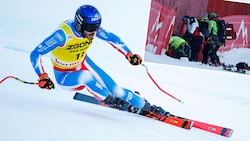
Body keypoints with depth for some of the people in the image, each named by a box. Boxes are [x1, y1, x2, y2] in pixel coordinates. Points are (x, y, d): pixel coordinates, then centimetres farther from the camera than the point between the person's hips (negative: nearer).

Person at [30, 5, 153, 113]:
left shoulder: (92, 28, -19)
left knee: (114, 89, -2)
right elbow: (35, 54, -35)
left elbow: (112, 39, -1)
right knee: (86, 76, -36)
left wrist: (129, 55, -11)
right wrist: (42, 77, -46)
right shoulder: (63, 34, -35)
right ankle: (109, 100, -12)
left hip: (84, 64, 5)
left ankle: (145, 106, 17)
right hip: (65, 76, -5)